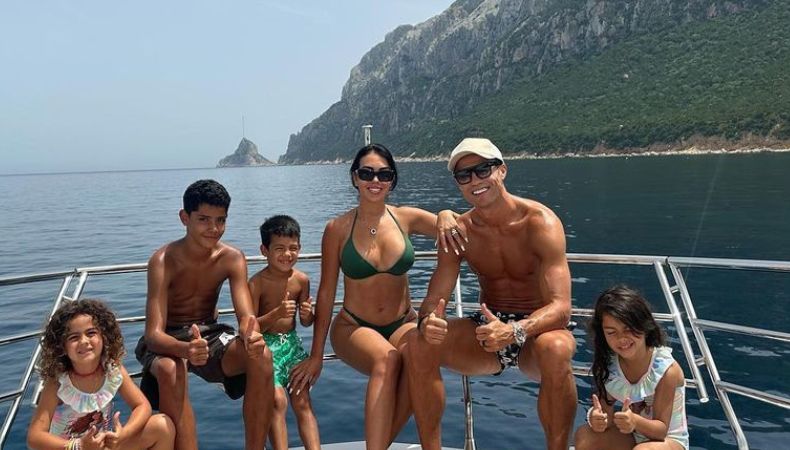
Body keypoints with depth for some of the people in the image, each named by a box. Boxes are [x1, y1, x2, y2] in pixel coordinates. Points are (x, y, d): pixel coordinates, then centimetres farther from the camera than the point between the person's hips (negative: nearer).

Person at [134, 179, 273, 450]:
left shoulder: (232, 258, -9)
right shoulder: (163, 261, -20)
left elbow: (247, 316, -18)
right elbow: (153, 333, -27)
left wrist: (251, 336, -43)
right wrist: (185, 349, -50)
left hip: (210, 334, 3)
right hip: (167, 342, -2)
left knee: (261, 356, -26)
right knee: (170, 371, -38)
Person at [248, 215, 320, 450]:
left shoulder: (302, 280, -1)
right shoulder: (257, 283, -13)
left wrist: (307, 314, -14)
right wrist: (277, 313, -28)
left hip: (292, 344, 4)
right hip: (265, 346, -4)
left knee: (303, 402, -2)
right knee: (277, 400, -17)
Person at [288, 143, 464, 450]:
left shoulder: (407, 218, 0)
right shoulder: (338, 228, -5)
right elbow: (326, 293, -1)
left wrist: (447, 216, -27)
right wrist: (316, 356, 1)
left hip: (403, 324, 2)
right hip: (353, 327, -2)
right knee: (387, 359, -35)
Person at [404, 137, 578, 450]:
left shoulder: (540, 223, -16)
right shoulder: (459, 232, -3)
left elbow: (561, 307, -24)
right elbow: (434, 299, -6)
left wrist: (515, 331, -43)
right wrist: (427, 321, -31)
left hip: (537, 329, -3)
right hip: (488, 329, 4)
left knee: (555, 350, -38)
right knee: (417, 346, -19)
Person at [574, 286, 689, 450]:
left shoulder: (667, 369, -25)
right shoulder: (608, 365, -14)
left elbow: (661, 429, -22)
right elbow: (607, 415, -11)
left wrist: (636, 421, -44)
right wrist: (597, 420, -35)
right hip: (632, 436, 4)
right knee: (584, 436, -21)